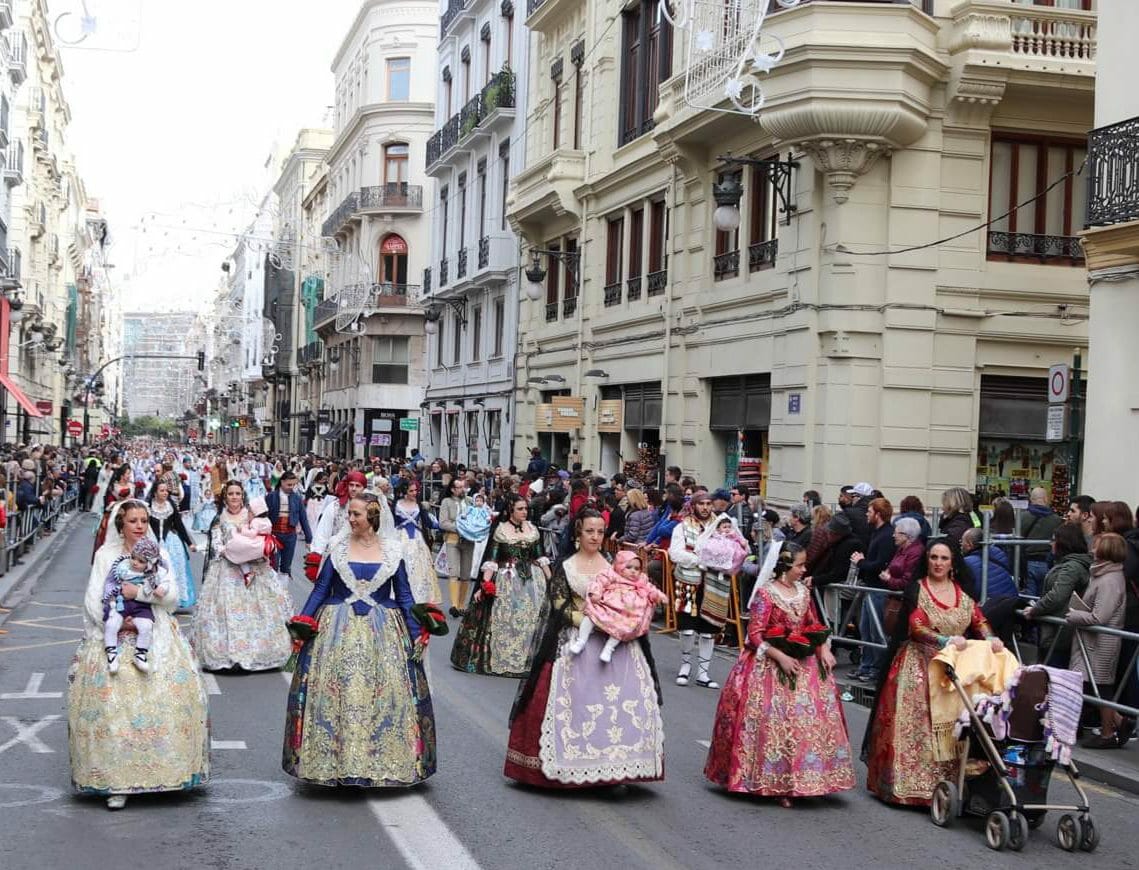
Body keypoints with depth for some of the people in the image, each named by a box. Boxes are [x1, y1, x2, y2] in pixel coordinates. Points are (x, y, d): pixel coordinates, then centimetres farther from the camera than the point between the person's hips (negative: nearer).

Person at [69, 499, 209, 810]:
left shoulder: (158, 554, 9)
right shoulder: (106, 555, 4)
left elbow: (173, 596, -1)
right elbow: (93, 600, -1)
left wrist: (140, 591, -16)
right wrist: (116, 622, -13)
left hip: (157, 640, 2)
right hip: (116, 641, -2)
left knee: (163, 702, -6)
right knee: (113, 705, -10)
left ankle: (163, 770, 6)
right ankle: (116, 782, -6)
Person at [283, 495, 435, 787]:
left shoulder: (391, 550, 2)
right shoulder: (338, 547, 2)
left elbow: (404, 595, 6)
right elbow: (320, 588, 4)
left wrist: (418, 632, 1)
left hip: (381, 631, 0)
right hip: (338, 631, 0)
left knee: (384, 692, -1)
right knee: (336, 692, -3)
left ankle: (380, 761, 10)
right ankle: (335, 760, 7)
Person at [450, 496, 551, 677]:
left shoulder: (532, 529, 7)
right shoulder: (500, 530, -4)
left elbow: (540, 557, 12)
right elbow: (491, 559, -8)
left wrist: (550, 579, 10)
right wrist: (485, 584, -16)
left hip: (532, 580, 3)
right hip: (506, 580, -3)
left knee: (533, 618, 1)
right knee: (504, 619, -1)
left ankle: (528, 659, 10)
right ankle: (501, 659, 10)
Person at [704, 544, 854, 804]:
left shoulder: (803, 591, 7)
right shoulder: (766, 594, -12)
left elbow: (814, 625, 17)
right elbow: (755, 635, -14)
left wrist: (824, 648, 0)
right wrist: (781, 657, -21)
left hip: (803, 664, 7)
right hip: (769, 666, -7)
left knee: (813, 716, 4)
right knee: (775, 720, -6)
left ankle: (796, 779, 14)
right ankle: (774, 782, 4)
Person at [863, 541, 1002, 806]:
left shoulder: (963, 592, 11)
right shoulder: (916, 589, -1)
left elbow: (979, 620, 3)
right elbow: (916, 628, -12)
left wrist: (990, 637, -18)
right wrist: (946, 640, -27)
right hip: (920, 665, -3)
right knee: (916, 723, -7)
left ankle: (949, 783, 3)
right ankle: (912, 784, -2)